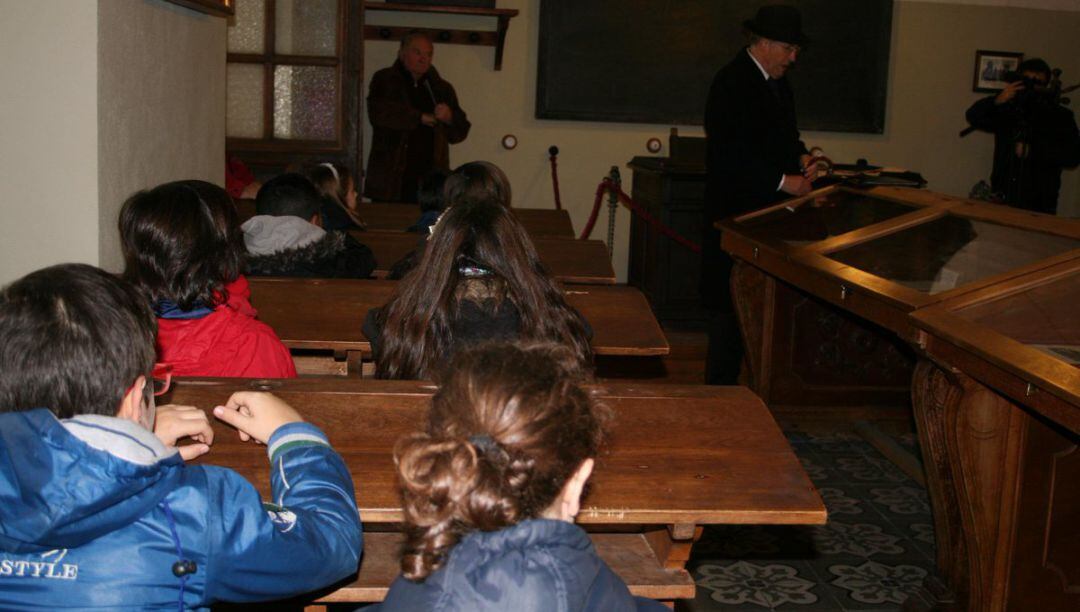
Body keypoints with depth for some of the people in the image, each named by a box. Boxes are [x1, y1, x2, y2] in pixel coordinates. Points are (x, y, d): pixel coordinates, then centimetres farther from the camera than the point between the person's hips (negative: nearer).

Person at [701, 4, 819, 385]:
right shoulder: (732, 83, -13)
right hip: (737, 211, -9)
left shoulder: (777, 83, 15)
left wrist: (800, 157, 5)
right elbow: (731, 153, -20)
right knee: (732, 301, -4)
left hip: (769, 210, 9)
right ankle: (720, 385, 6)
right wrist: (783, 181, -20)